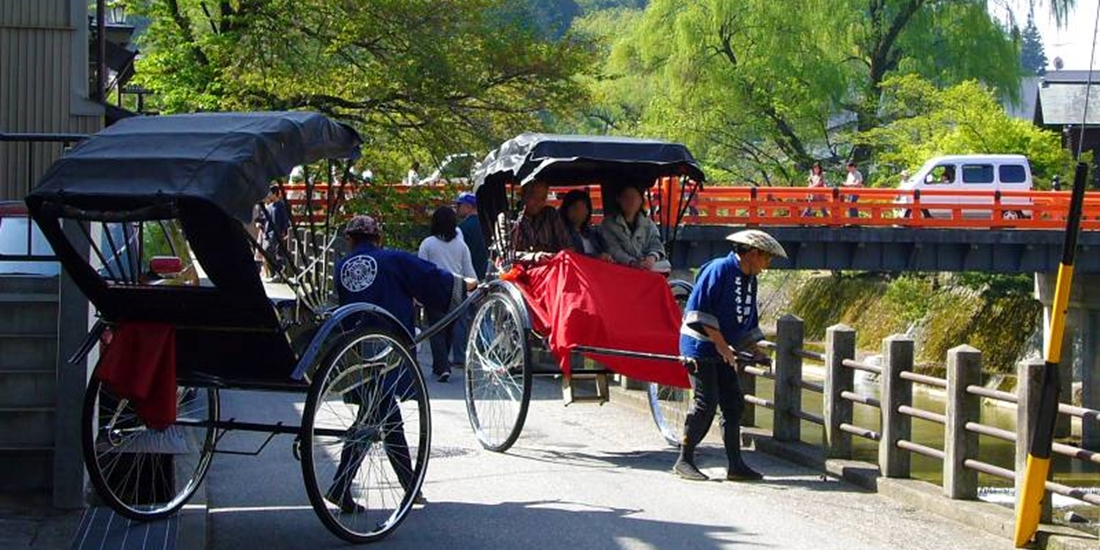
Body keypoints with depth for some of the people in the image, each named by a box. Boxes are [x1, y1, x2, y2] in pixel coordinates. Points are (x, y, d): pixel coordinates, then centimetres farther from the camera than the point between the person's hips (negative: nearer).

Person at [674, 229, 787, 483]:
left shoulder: (749, 280, 14)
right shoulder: (719, 269, -14)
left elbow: (748, 323, 23)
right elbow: (699, 310, -19)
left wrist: (757, 352, 12)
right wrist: (721, 344, -20)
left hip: (722, 350, 9)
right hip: (699, 345, -9)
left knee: (734, 404, 4)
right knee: (706, 402, -12)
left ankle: (735, 465, 6)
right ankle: (684, 460, -3)